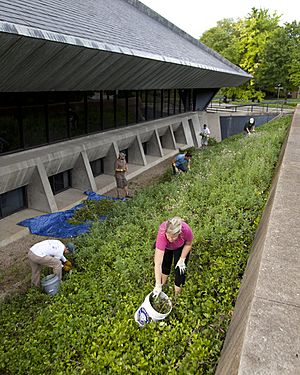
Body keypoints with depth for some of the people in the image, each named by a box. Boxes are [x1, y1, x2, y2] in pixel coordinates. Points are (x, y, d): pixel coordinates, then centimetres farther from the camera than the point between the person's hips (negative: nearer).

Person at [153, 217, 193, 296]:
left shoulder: (186, 230, -42)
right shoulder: (162, 234, -45)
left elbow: (188, 244, -14)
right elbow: (158, 263, -42)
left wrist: (182, 259, -14)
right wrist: (158, 285, -41)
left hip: (181, 247, 0)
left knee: (180, 270, -2)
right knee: (165, 265, 12)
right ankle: (162, 286, 40)